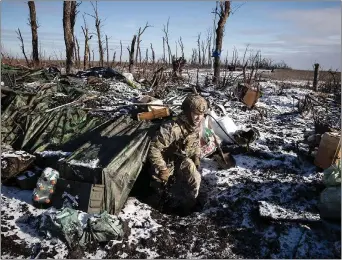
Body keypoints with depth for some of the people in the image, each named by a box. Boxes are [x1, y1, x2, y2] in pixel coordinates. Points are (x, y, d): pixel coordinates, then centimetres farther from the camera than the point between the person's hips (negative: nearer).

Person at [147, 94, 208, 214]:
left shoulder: (196, 126, -10)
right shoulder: (173, 128, -37)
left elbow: (196, 144, 13)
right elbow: (153, 148, -34)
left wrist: (196, 158, 4)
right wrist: (162, 170, -27)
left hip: (181, 161, 7)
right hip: (168, 164, -7)